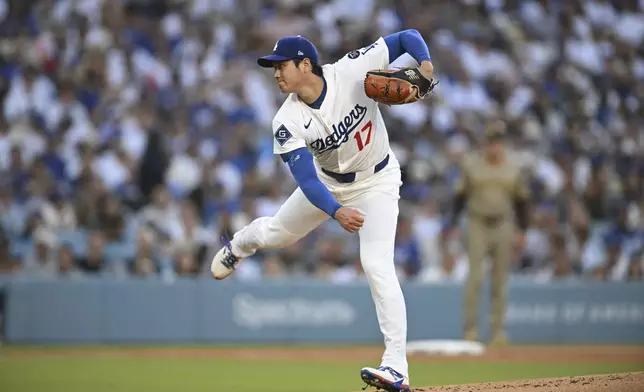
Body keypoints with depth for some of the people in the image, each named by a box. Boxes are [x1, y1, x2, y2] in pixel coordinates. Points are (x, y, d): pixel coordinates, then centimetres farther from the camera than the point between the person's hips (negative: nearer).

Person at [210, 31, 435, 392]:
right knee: (279, 233, 21)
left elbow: (407, 37, -20)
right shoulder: (288, 121, -23)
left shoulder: (352, 71, -27)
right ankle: (240, 244, 62)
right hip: (327, 184, 3)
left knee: (377, 264, -21)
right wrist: (336, 212, -49)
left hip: (376, 184, -3)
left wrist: (424, 63, -41)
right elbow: (306, 180, -31)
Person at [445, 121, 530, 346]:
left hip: (503, 227, 2)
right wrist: (452, 222, -7)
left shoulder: (513, 168, 5)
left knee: (500, 280, 4)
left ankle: (497, 329, 9)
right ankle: (470, 328, -5)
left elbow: (520, 200, 9)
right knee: (475, 276, -9)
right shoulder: (471, 165, 0)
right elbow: (461, 195, 3)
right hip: (477, 226, -2)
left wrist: (522, 230, 3)